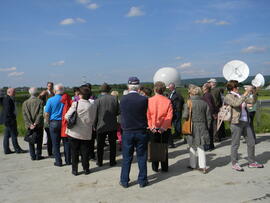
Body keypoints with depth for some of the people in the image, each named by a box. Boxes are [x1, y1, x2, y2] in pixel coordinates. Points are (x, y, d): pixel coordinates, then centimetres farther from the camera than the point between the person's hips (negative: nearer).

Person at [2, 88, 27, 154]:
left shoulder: (10, 99, 15)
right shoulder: (7, 99, -16)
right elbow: (8, 111, -22)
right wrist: (12, 118, -18)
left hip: (8, 120, 10)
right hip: (9, 120, -10)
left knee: (7, 135, 10)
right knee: (14, 134, -4)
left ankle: (6, 150, 15)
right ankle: (17, 149, 3)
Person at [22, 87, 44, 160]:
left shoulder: (25, 103, 2)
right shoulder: (40, 101, -6)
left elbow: (25, 115, -6)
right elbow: (40, 114, -14)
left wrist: (29, 124, -11)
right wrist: (36, 123, -14)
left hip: (29, 126, 2)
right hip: (39, 125, -2)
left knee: (31, 141, 11)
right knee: (39, 141, 9)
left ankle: (33, 156, 12)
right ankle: (38, 155, 10)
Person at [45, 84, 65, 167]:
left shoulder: (50, 100, -6)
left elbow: (46, 114, -7)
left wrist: (48, 123, 8)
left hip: (54, 123, -2)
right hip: (64, 123, 2)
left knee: (55, 144, 7)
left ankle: (58, 161, 10)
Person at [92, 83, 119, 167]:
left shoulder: (97, 101, -12)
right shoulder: (114, 99, -7)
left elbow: (95, 115, -8)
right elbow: (118, 112, 0)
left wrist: (94, 126, 5)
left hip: (101, 126, -1)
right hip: (113, 126, 2)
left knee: (100, 145, 12)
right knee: (112, 145, 14)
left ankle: (99, 162, 21)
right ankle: (112, 161, 20)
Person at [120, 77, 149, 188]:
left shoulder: (123, 99, -8)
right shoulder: (144, 99, -11)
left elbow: (122, 114, 3)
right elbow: (147, 115, 0)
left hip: (127, 132, 1)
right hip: (141, 132, 0)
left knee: (126, 158, 11)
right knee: (141, 157, 11)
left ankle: (124, 181, 19)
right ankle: (142, 181, 19)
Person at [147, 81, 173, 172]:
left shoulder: (149, 100, -7)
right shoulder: (168, 101, -6)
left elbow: (148, 115, -9)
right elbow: (169, 116, -10)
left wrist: (151, 126, -7)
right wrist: (163, 127, -10)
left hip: (153, 128, -1)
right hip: (165, 128, 1)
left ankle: (155, 167, 16)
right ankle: (164, 167, 18)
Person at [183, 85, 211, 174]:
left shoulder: (189, 103, -11)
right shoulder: (204, 103, 1)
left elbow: (185, 116, -12)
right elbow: (208, 117, 4)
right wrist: (207, 127, 13)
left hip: (192, 127, -3)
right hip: (202, 127, 3)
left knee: (192, 147, 13)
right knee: (201, 147, 11)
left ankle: (193, 165, 22)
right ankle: (202, 166, 8)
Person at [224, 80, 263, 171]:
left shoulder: (240, 95, 16)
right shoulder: (228, 97, -7)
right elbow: (237, 103, -25)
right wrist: (246, 93, -22)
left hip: (246, 122, 8)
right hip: (236, 123, -8)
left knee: (251, 142, 12)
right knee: (235, 144, 1)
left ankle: (252, 162, 25)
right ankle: (234, 164, 14)